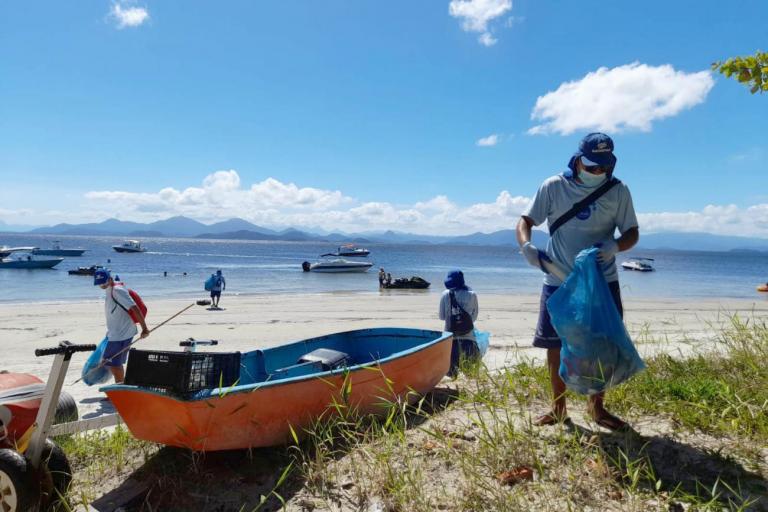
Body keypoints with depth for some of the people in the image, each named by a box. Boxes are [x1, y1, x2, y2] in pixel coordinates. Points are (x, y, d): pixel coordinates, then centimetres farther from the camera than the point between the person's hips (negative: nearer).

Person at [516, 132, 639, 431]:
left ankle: (596, 406, 27)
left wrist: (615, 246, -21)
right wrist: (526, 245, -25)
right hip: (559, 282, -1)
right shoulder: (553, 187, -3)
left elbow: (632, 233, 3)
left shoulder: (618, 191, 0)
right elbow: (526, 220, -2)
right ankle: (559, 407, 21)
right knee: (555, 344, 4)